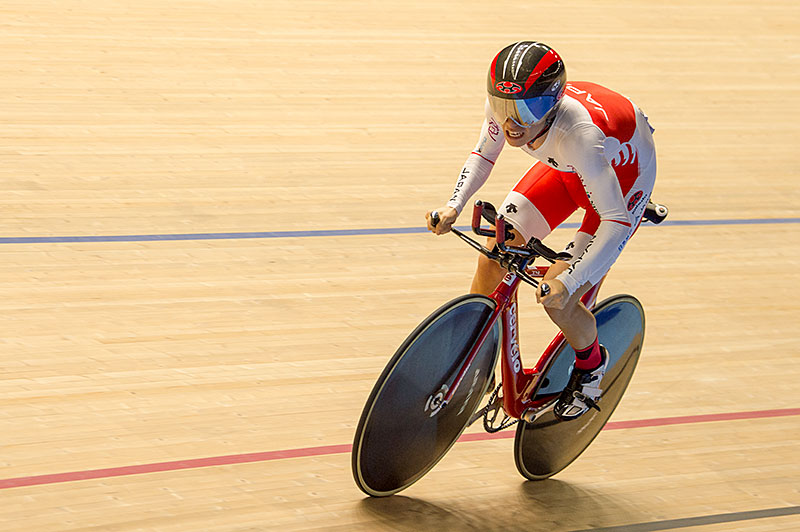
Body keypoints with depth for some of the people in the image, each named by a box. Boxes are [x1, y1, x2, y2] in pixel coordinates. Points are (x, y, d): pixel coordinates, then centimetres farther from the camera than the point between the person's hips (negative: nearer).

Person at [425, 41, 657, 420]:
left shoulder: (579, 134, -44)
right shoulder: (503, 105, -27)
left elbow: (616, 221, -38)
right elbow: (483, 154, -4)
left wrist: (568, 282, -44)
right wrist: (454, 207, -20)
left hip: (623, 173, -6)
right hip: (566, 167, 6)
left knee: (557, 299, -12)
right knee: (493, 257, -2)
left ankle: (592, 365, 21)